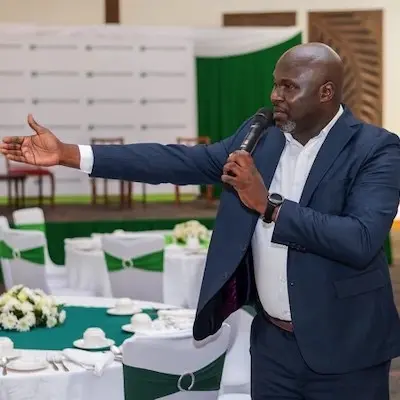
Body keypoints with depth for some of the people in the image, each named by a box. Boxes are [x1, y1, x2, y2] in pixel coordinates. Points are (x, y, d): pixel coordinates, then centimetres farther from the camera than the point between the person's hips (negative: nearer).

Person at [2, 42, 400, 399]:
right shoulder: (259, 136, 4)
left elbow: (362, 240, -25)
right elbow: (178, 161, -1)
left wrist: (268, 204, -23)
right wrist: (67, 153, -7)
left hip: (343, 349, -4)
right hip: (272, 340, 5)